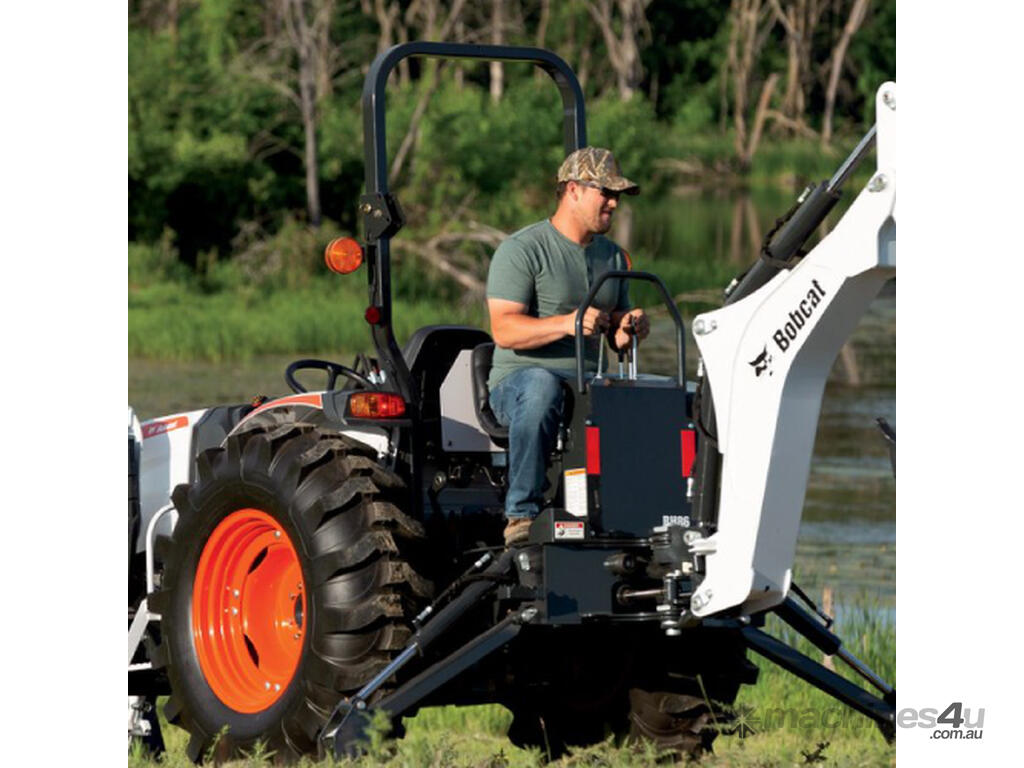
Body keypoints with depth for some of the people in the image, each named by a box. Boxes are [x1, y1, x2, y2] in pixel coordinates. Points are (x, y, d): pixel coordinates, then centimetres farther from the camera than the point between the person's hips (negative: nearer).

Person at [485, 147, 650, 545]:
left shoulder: (612, 256, 19)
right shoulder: (521, 250, -4)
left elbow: (617, 340, 21)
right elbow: (504, 329, -16)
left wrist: (630, 328, -4)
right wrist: (565, 323, -30)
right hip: (519, 378, -5)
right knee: (542, 386, -41)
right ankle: (522, 513, -36)